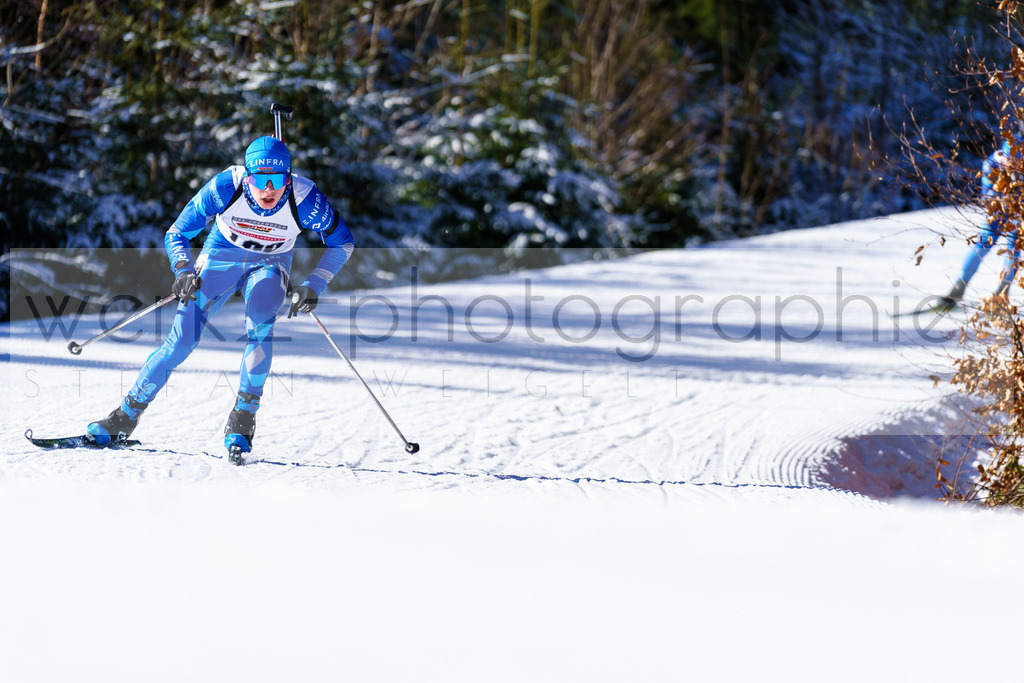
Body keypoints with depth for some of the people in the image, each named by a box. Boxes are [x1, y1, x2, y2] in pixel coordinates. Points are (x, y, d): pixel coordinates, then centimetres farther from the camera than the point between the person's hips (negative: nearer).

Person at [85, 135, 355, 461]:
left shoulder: (305, 199, -29)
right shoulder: (224, 188, -29)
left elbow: (343, 242, -11)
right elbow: (177, 233, -16)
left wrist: (313, 286, -21)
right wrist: (184, 271, -35)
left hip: (268, 265, 0)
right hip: (220, 259, 0)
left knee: (260, 322, -32)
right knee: (182, 340, -12)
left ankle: (243, 418, -20)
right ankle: (126, 416, 4)